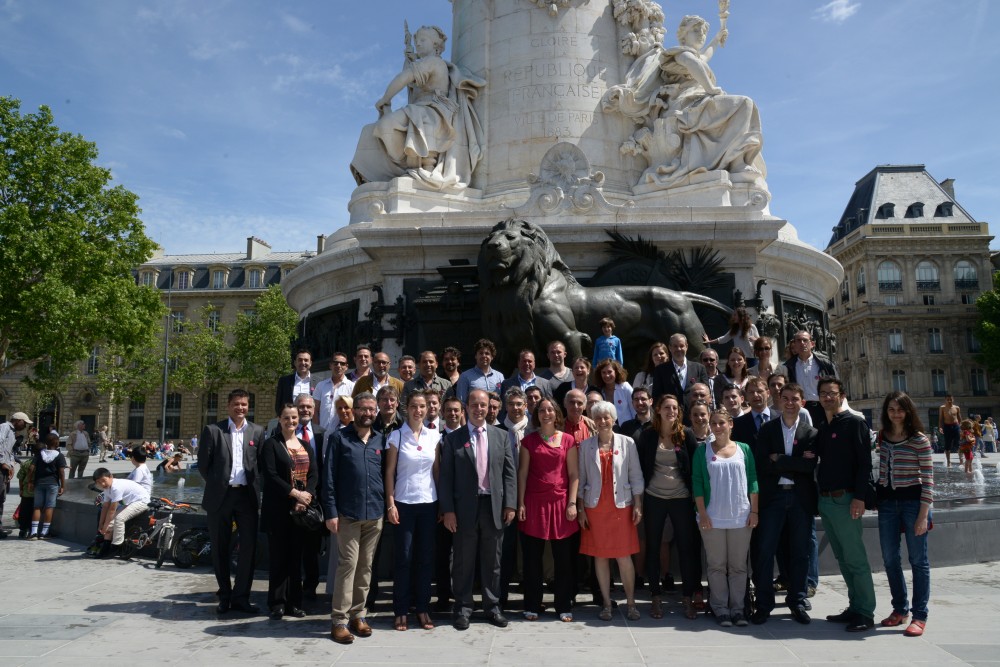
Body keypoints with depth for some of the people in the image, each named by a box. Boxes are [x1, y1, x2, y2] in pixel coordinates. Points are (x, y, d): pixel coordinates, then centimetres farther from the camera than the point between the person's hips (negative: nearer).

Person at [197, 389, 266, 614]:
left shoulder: (257, 431, 6)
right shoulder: (213, 430, 0)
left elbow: (261, 463, 9)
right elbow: (203, 463, 2)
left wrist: (253, 485, 3)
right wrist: (216, 484, 6)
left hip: (247, 495, 1)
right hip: (220, 496, -1)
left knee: (249, 546, -1)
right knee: (220, 548, 8)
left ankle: (240, 596, 11)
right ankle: (224, 596, 22)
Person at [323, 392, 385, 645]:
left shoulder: (381, 440, 9)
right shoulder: (339, 438, 0)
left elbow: (387, 474, 12)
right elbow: (329, 477, -4)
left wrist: (387, 505, 5)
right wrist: (331, 512, -9)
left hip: (375, 513, 4)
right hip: (348, 513, -3)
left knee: (366, 566, 10)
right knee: (348, 564, -3)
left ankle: (358, 614, 21)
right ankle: (340, 620, 5)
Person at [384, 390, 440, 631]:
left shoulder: (434, 435, 5)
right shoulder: (397, 436, -3)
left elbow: (436, 469, 8)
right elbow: (389, 472, -2)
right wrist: (390, 504, -8)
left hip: (429, 502, 3)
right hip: (403, 502, -2)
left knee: (426, 557, 7)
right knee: (403, 557, 2)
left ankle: (423, 608, 19)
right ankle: (401, 611, 14)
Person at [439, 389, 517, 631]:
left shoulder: (500, 436, 6)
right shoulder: (453, 438, -1)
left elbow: (509, 472, 5)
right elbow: (446, 476, -3)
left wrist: (509, 504, -2)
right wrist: (447, 510, -9)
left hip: (494, 506, 2)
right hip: (465, 508, -2)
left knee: (492, 561, 12)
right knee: (463, 561, 8)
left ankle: (492, 606, 25)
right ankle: (463, 608, 21)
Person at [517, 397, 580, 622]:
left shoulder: (568, 440, 4)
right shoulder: (529, 440, 5)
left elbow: (574, 474, 3)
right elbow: (522, 473, 4)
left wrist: (572, 503, -5)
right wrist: (520, 504, -2)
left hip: (560, 503, 0)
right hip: (534, 503, 0)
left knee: (563, 558, 4)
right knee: (532, 558, 5)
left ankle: (564, 606, 17)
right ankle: (532, 606, 17)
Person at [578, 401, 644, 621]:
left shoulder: (627, 443, 1)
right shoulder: (586, 445, 4)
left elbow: (636, 476, 2)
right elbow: (581, 478, 5)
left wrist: (637, 505, -2)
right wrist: (580, 508, 2)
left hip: (621, 506, -1)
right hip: (594, 507, 1)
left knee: (624, 556, -1)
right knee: (600, 555, 6)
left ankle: (630, 603, 14)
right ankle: (606, 603, 18)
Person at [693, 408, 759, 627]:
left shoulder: (744, 449, 6)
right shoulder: (703, 451, 2)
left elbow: (753, 480, 7)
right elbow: (697, 482, -1)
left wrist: (754, 511, 0)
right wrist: (702, 514, -7)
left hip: (741, 517, 1)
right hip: (713, 518, -1)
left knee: (739, 566, 7)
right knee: (717, 566, 6)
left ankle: (737, 608, 17)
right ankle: (720, 609, 15)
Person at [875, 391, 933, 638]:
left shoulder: (920, 440, -9)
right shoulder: (882, 437, 7)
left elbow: (927, 479, -9)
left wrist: (923, 515, -13)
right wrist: (876, 497, 13)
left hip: (913, 500, -5)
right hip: (887, 502, 5)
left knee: (918, 560, 3)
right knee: (890, 559, 10)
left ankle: (920, 615, 12)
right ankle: (900, 609, 24)